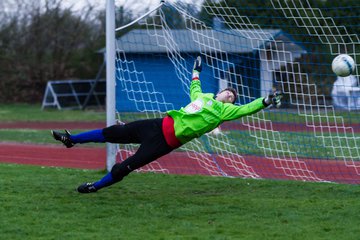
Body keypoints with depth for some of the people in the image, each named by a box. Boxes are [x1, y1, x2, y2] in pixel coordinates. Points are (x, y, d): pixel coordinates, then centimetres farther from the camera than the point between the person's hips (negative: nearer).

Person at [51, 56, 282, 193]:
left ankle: (95, 186, 4)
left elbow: (244, 109, -12)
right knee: (114, 133, 3)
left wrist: (265, 101, -21)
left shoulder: (224, 110, 1)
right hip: (160, 124, 5)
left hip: (167, 141, -5)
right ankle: (71, 139, 12)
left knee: (126, 166, -11)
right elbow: (194, 89, 38)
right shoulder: (203, 97, 18)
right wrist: (197, 71, 49)